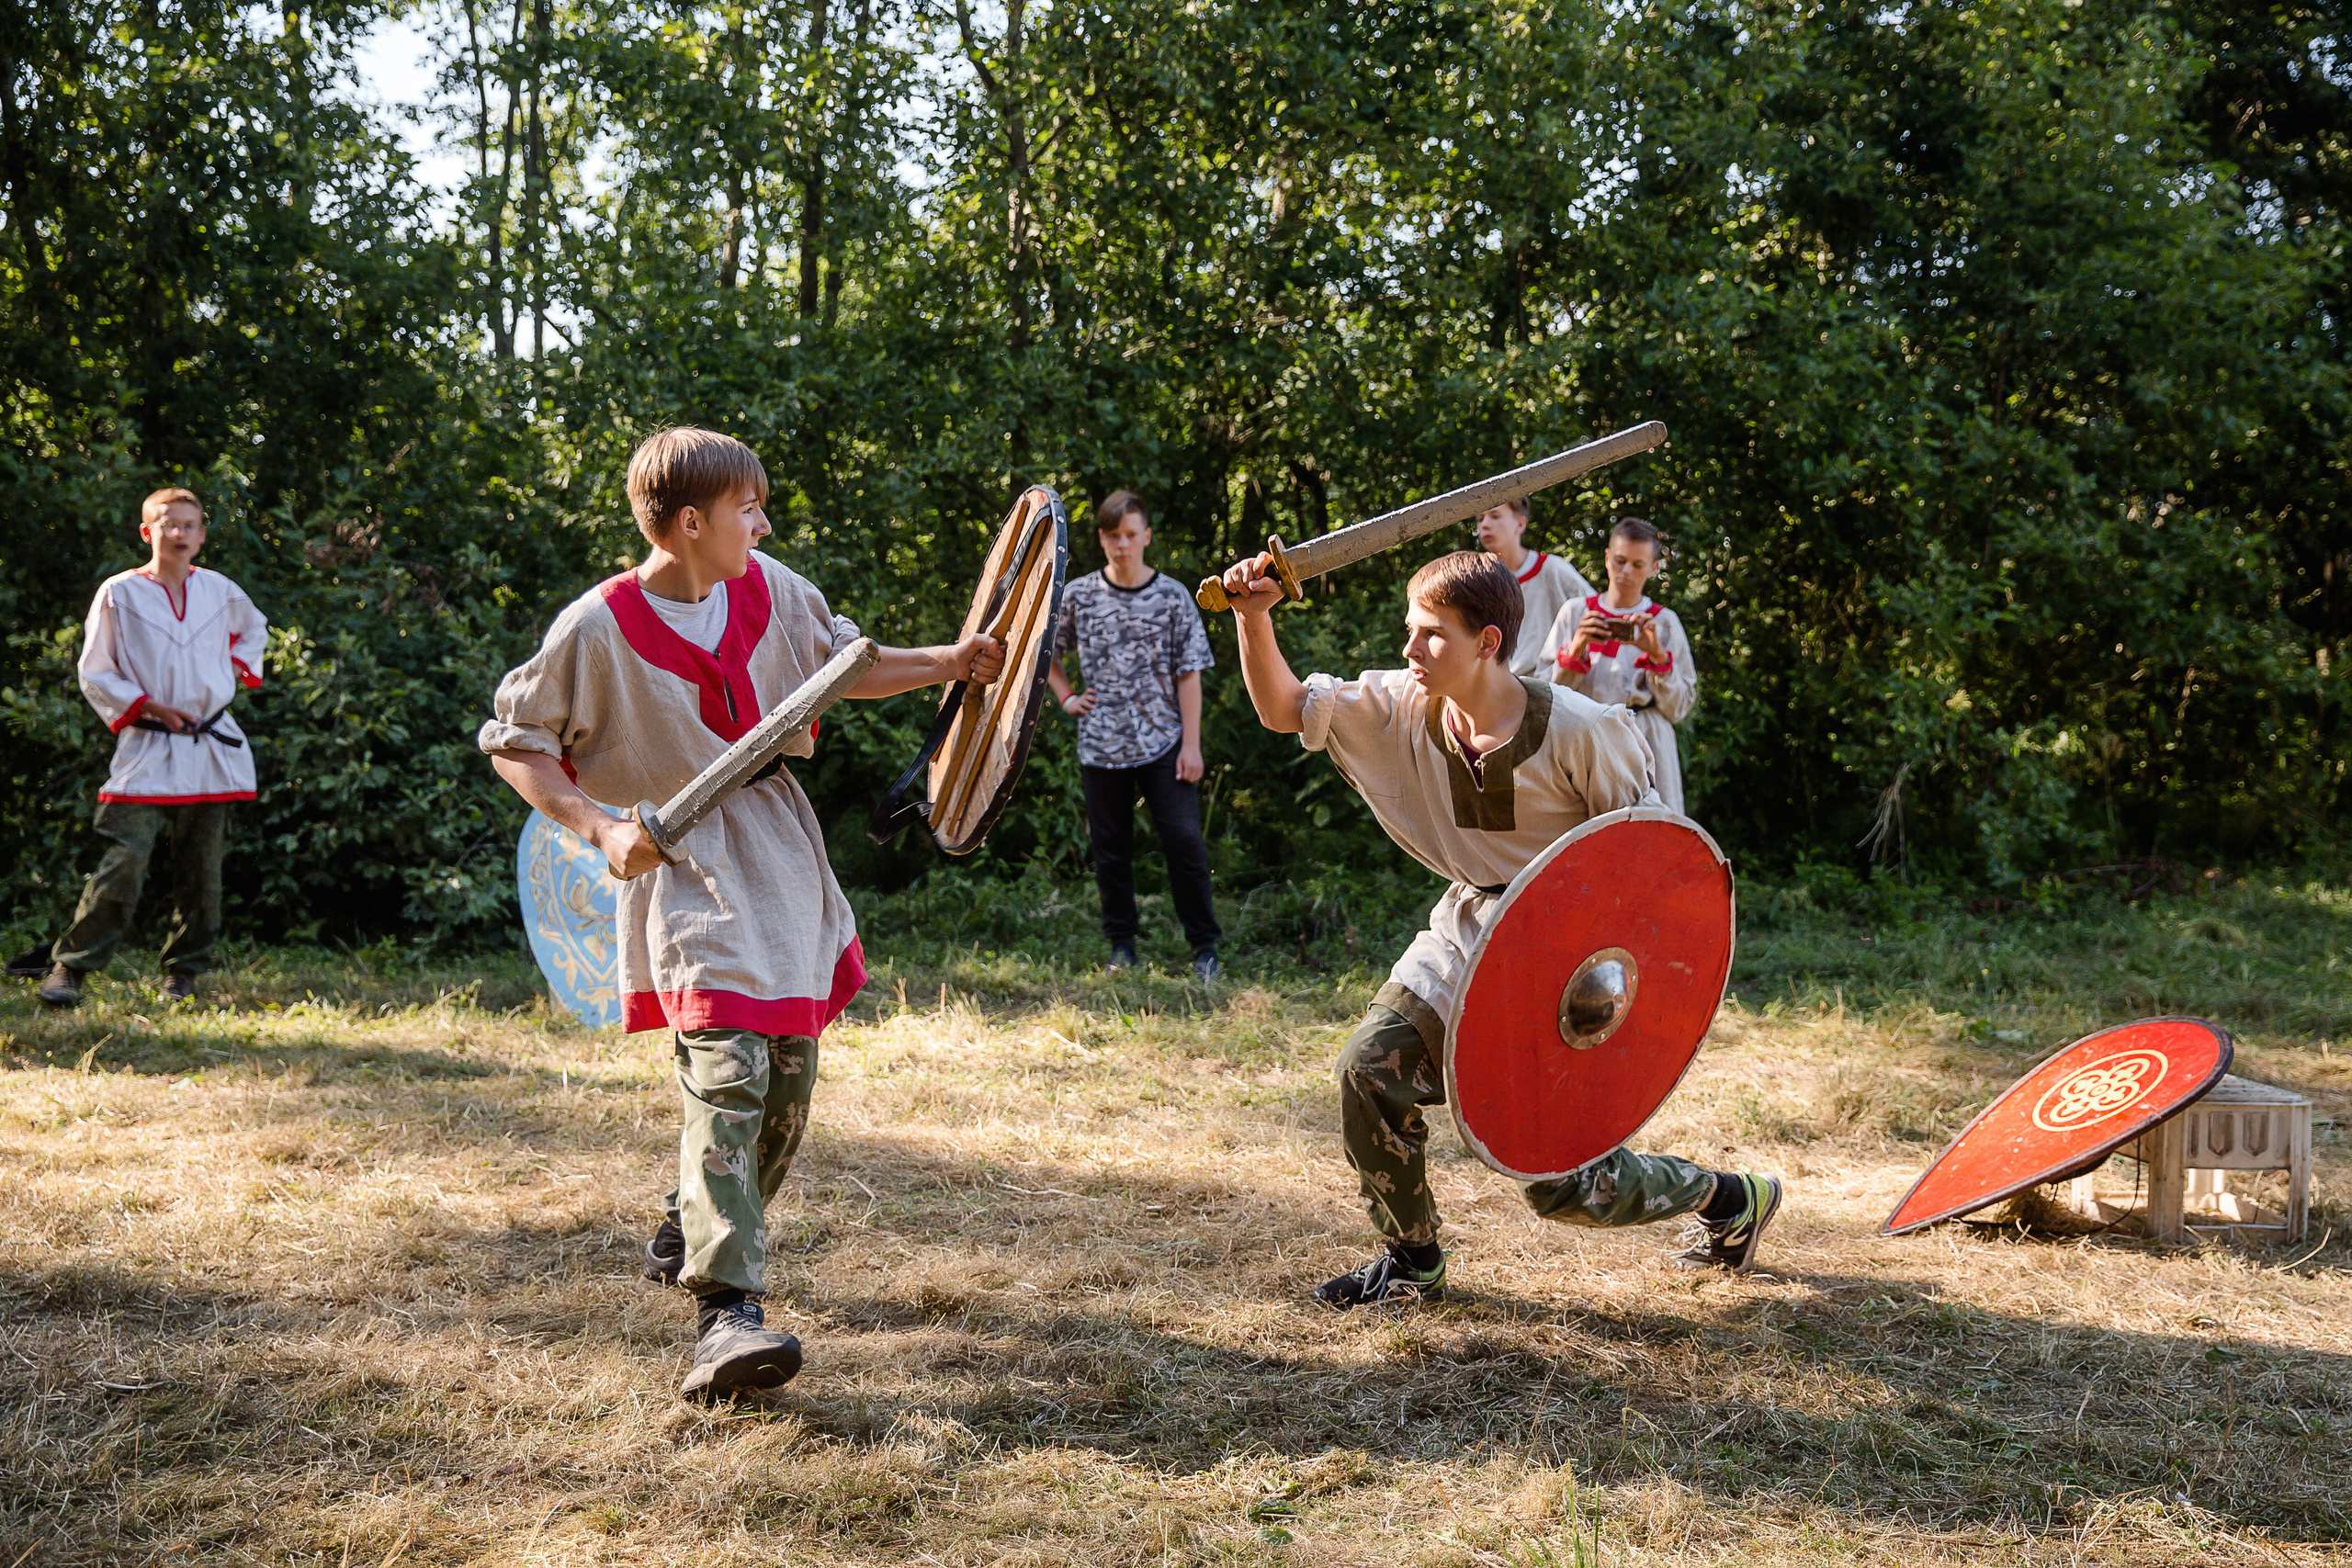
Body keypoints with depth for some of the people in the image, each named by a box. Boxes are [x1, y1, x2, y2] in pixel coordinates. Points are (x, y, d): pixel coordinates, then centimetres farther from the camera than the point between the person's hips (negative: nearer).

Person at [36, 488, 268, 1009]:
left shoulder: (221, 591, 7)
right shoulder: (119, 594, -3)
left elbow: (254, 630, 30)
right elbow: (94, 675, 1)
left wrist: (238, 670, 14)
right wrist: (151, 708, -9)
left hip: (213, 747, 4)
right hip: (148, 750, -4)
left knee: (200, 867, 7)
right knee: (124, 862, -14)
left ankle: (184, 969, 20)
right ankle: (70, 966, -5)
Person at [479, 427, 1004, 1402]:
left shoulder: (772, 591, 4)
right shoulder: (598, 628, -11)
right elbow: (513, 740, -3)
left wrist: (951, 663, 9)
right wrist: (599, 829, -15)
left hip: (780, 848, 7)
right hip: (684, 863, -6)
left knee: (787, 1071, 10)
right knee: (727, 1068, -21)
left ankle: (689, 1232, 34)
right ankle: (726, 1311, -24)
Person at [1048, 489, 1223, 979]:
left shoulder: (1172, 597, 0)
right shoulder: (1077, 596, 3)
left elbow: (1189, 674, 0)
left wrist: (1191, 744, -5)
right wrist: (1066, 697, 6)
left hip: (1163, 742, -1)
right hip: (1101, 745, 2)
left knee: (1185, 841, -6)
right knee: (1111, 847, 8)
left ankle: (1204, 945, 4)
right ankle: (1121, 944, 21)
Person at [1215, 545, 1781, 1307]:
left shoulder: (1575, 729, -21)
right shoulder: (1405, 707, -7)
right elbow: (1283, 709, -6)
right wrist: (1254, 617, -23)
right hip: (1470, 926, 6)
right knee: (1371, 1066, -11)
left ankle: (1734, 1199, 25)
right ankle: (1413, 1262, 12)